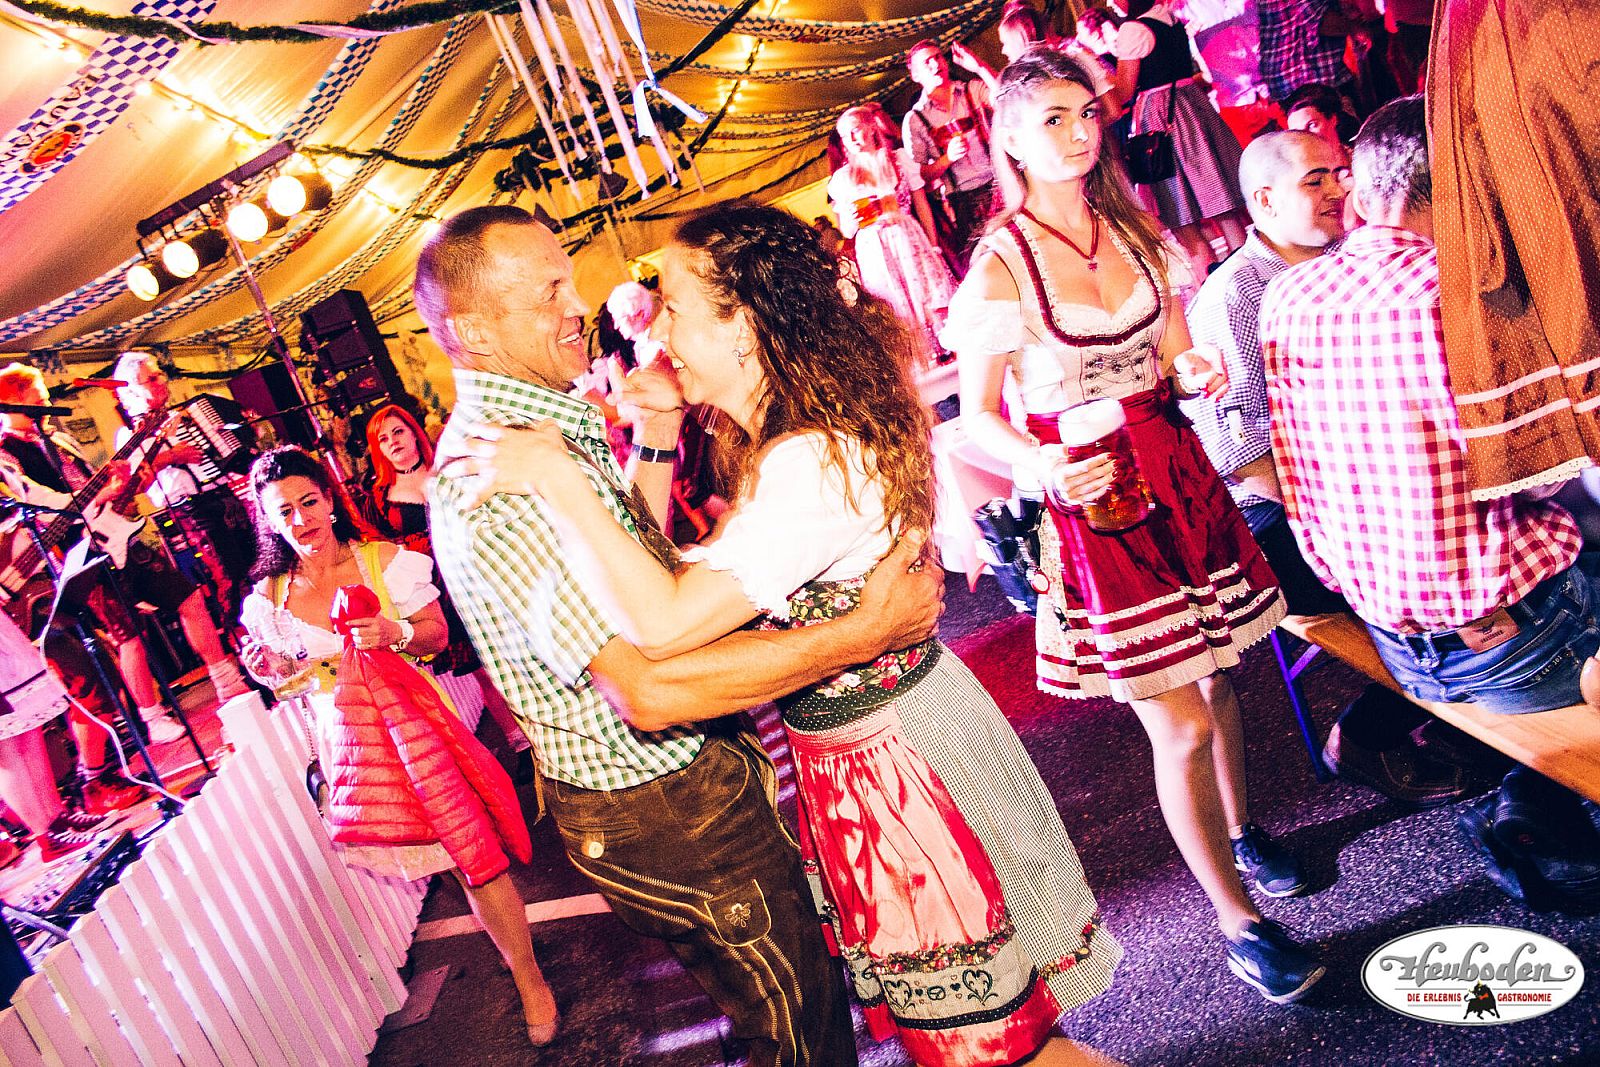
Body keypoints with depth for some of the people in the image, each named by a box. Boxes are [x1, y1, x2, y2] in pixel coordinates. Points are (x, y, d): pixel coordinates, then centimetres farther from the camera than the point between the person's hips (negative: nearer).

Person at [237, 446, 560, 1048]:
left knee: (473, 855, -8)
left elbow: (437, 635, -3)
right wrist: (270, 671, -9)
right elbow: (289, 676, 13)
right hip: (344, 738, 4)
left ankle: (530, 982, 9)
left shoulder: (385, 560, -6)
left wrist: (398, 633, -23)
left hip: (408, 721, -3)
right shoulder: (270, 598, 4)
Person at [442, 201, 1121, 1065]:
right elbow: (693, 578, 4)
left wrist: (558, 477, -27)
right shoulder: (798, 432, 4)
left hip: (887, 757, -10)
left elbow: (665, 624, -34)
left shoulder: (815, 460, -28)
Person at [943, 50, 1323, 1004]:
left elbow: (1172, 363, 14)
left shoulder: (1133, 232, 6)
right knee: (1182, 725, -2)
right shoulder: (1001, 265, -12)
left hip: (1177, 472, 6)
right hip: (1092, 498, -6)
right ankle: (1238, 920, 18)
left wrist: (1197, 371, -9)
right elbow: (978, 414, -9)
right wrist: (1042, 467, -28)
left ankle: (1240, 831, 45)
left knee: (1218, 675, 17)